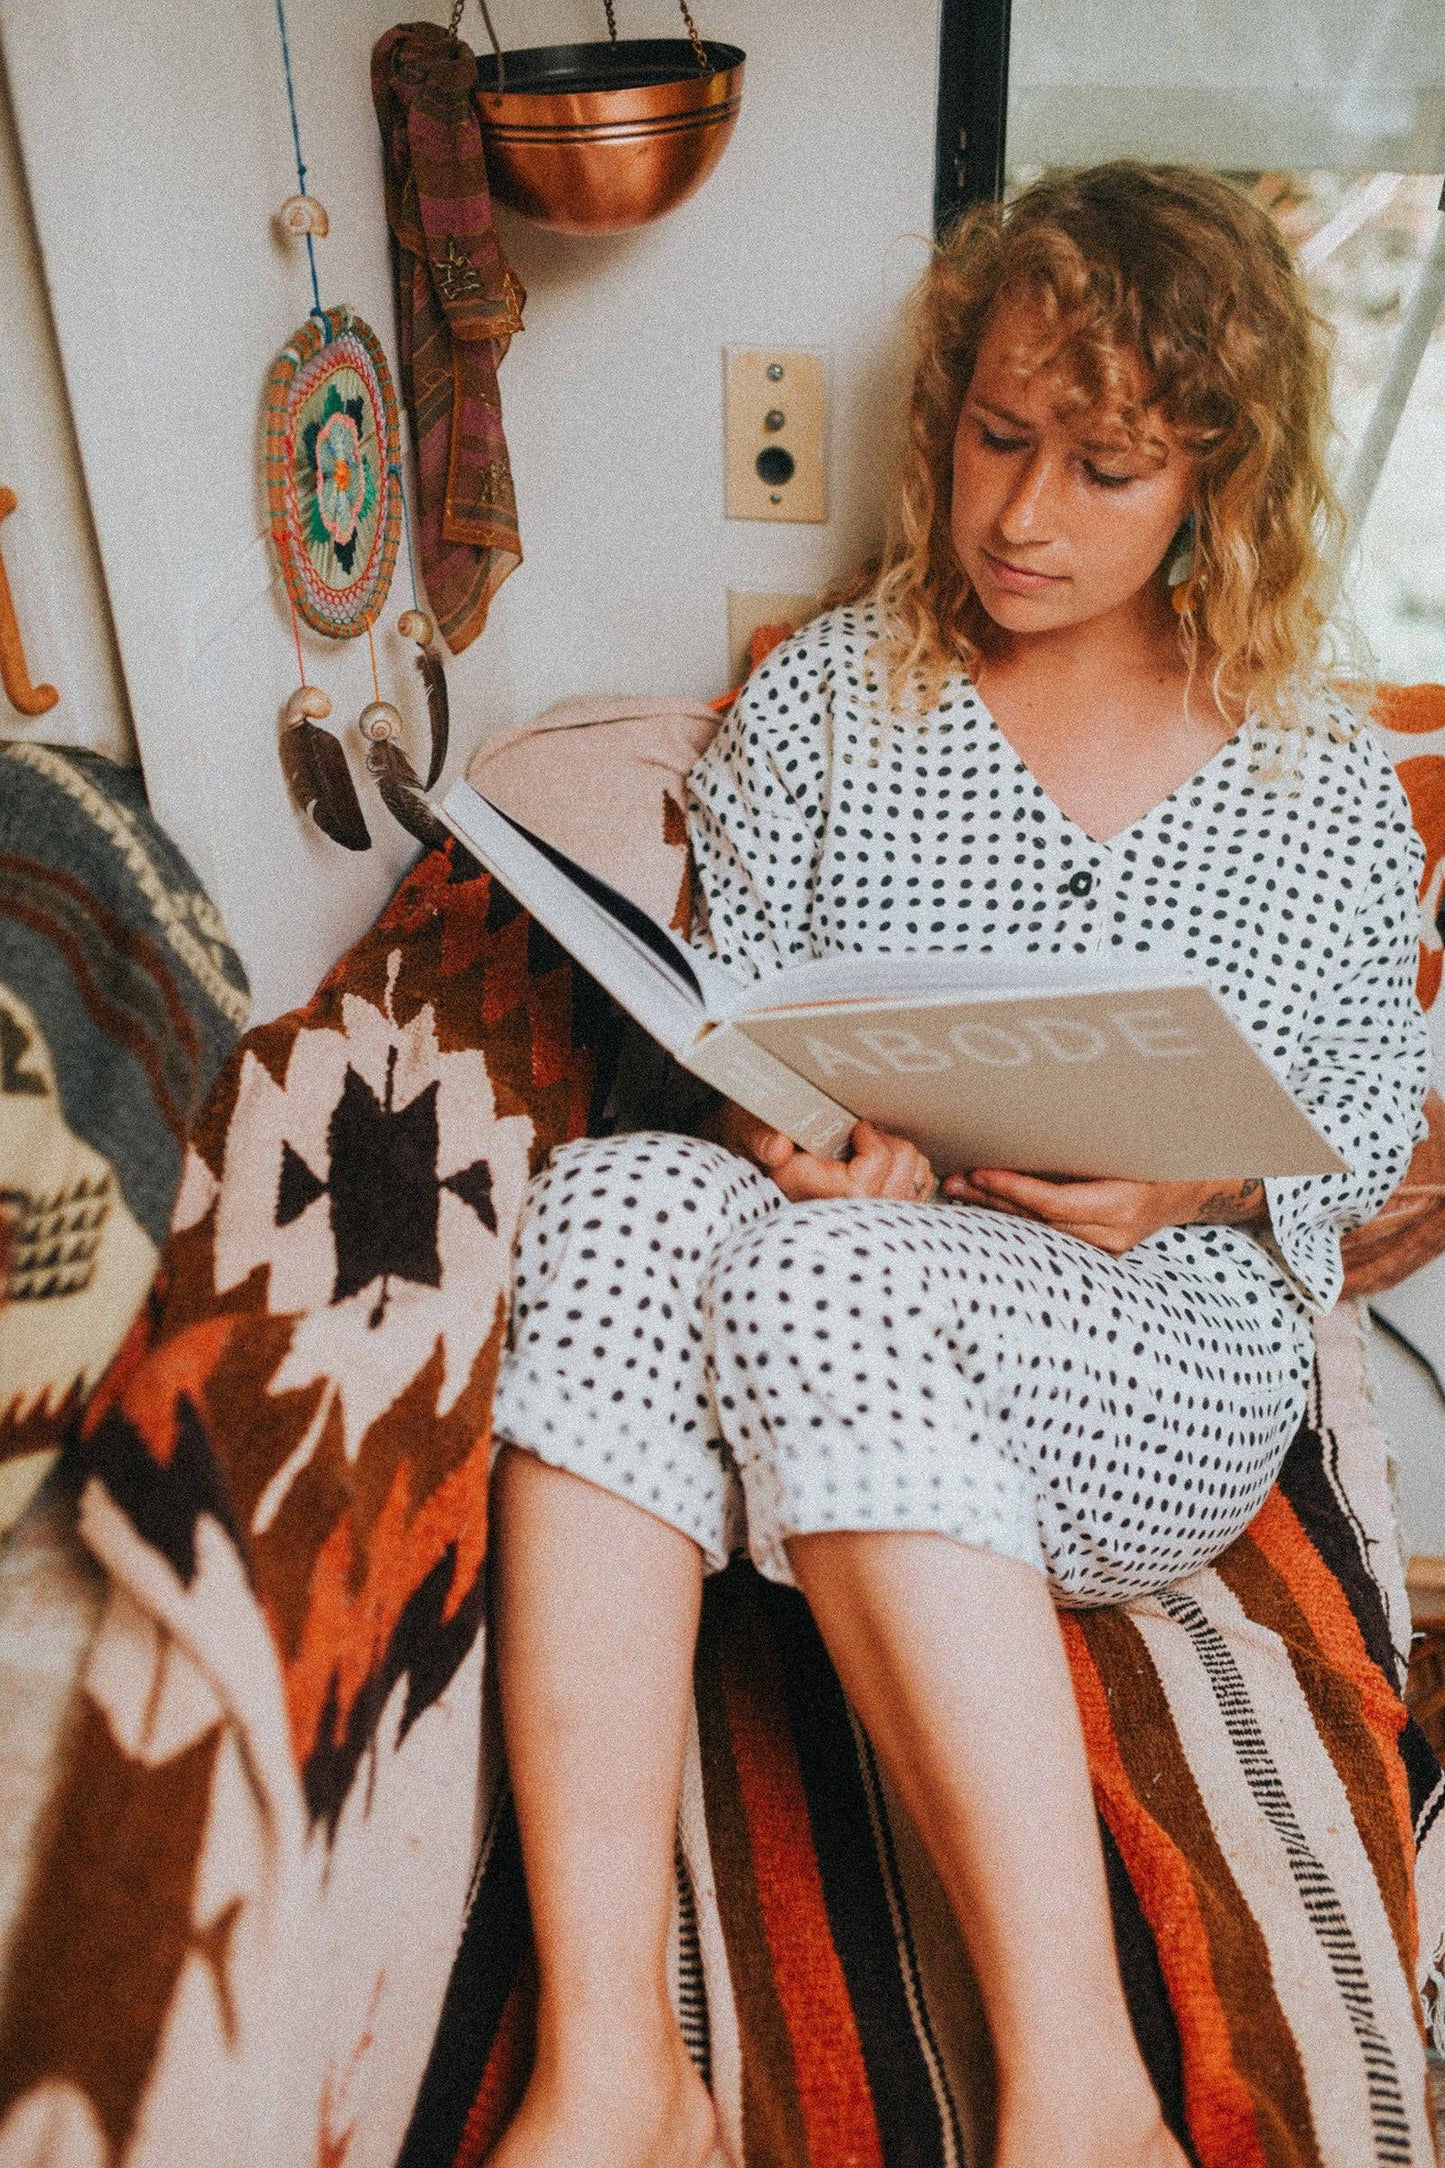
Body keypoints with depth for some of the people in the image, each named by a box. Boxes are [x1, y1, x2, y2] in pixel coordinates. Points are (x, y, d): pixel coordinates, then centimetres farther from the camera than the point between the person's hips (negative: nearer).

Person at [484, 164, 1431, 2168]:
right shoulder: (820, 698, 8)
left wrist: (1195, 1179, -11)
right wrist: (779, 1119, -16)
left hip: (1168, 1354, -2)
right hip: (818, 1300, 2)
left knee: (815, 1272, -35)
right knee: (613, 1195, -31)